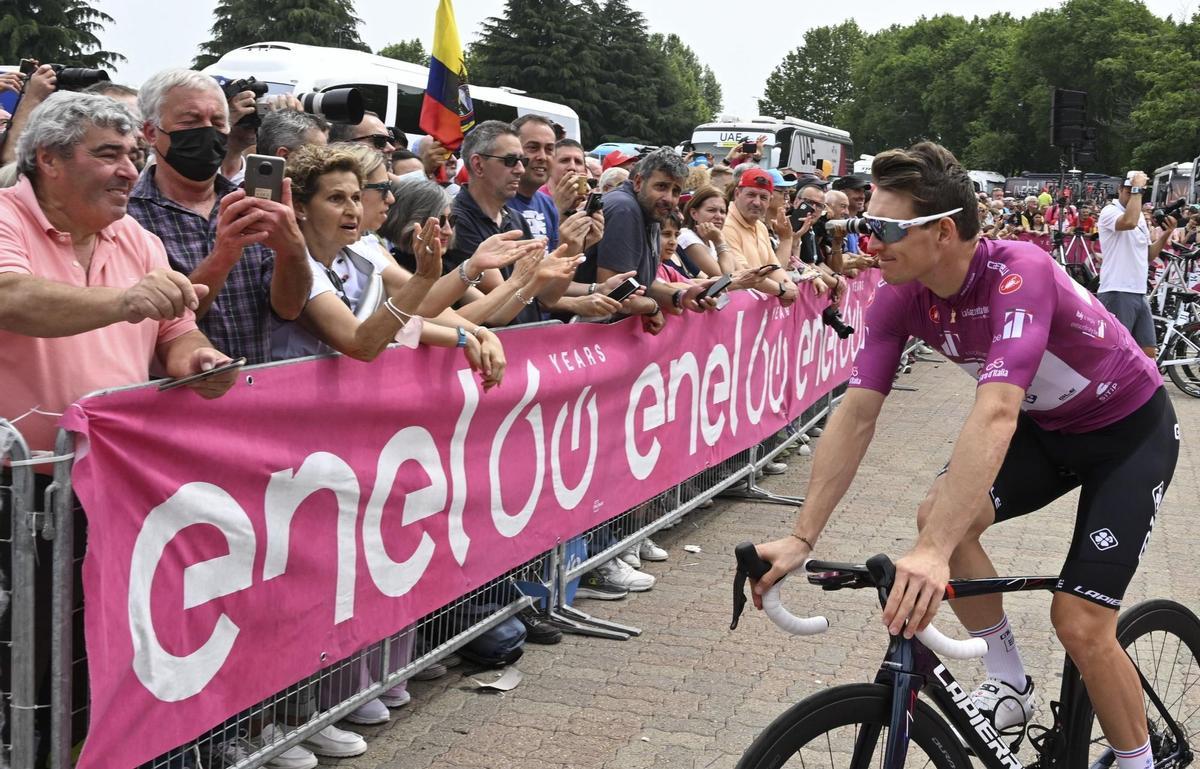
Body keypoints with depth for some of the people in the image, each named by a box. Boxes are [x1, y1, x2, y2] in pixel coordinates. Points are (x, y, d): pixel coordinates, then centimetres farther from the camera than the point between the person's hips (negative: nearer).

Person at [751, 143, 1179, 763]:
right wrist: (800, 538, -25)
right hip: (1045, 424, 6)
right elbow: (856, 414, -18)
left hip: (1130, 431, -6)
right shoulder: (901, 295, -17)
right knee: (939, 514, -17)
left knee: (1080, 627, -12)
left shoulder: (1019, 273, -37)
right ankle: (1010, 686, 4)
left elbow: (995, 414, -49)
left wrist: (934, 553, -58)